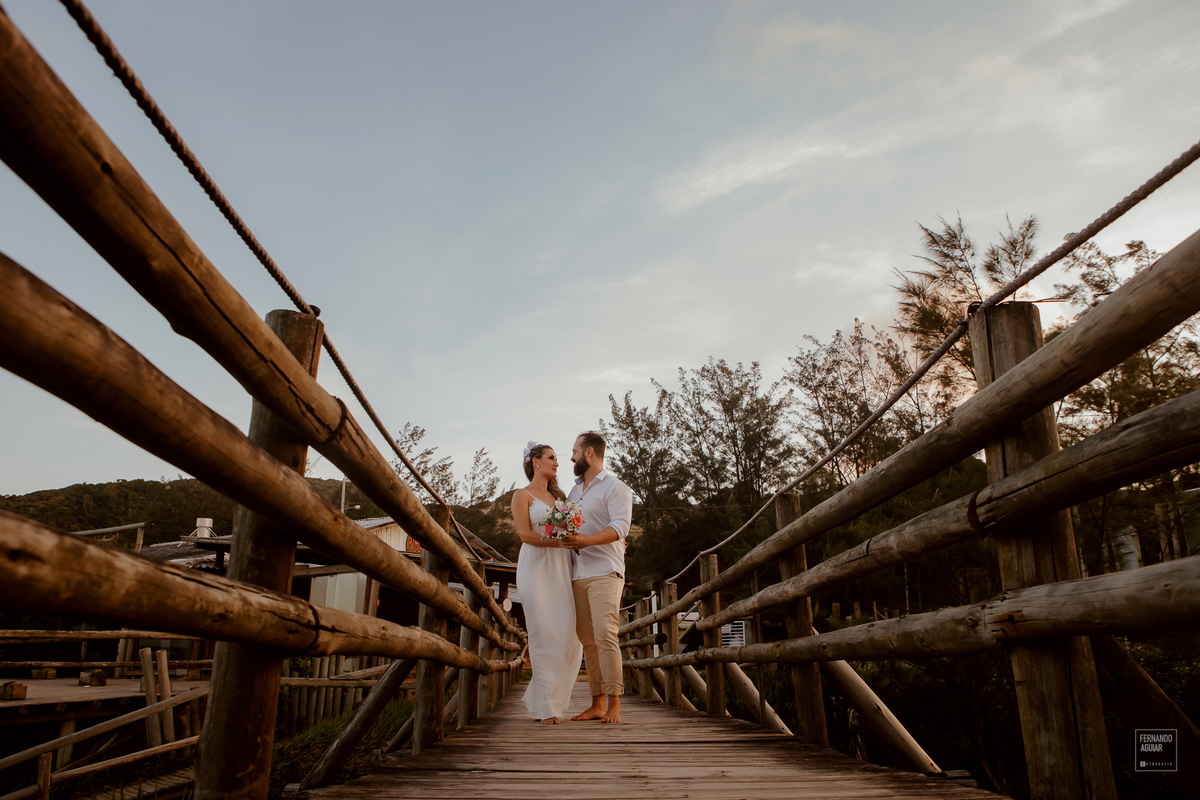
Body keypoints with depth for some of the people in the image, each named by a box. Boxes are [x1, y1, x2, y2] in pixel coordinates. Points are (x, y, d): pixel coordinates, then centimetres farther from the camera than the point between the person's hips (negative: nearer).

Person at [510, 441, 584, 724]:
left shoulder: (559, 495, 24)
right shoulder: (522, 495, 6)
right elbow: (525, 533, -6)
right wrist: (559, 542, -17)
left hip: (563, 566, 6)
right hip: (537, 566, -5)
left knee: (571, 636, -3)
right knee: (545, 635, -8)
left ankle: (537, 700, 11)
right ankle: (546, 707, 1)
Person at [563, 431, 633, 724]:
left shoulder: (615, 487, -3)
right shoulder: (575, 490, 21)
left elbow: (620, 527, -16)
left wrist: (586, 540, -28)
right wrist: (568, 540, 9)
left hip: (605, 571, -7)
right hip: (578, 574, 7)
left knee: (605, 635, -15)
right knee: (587, 640, 5)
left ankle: (614, 703, -10)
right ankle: (597, 704, 11)